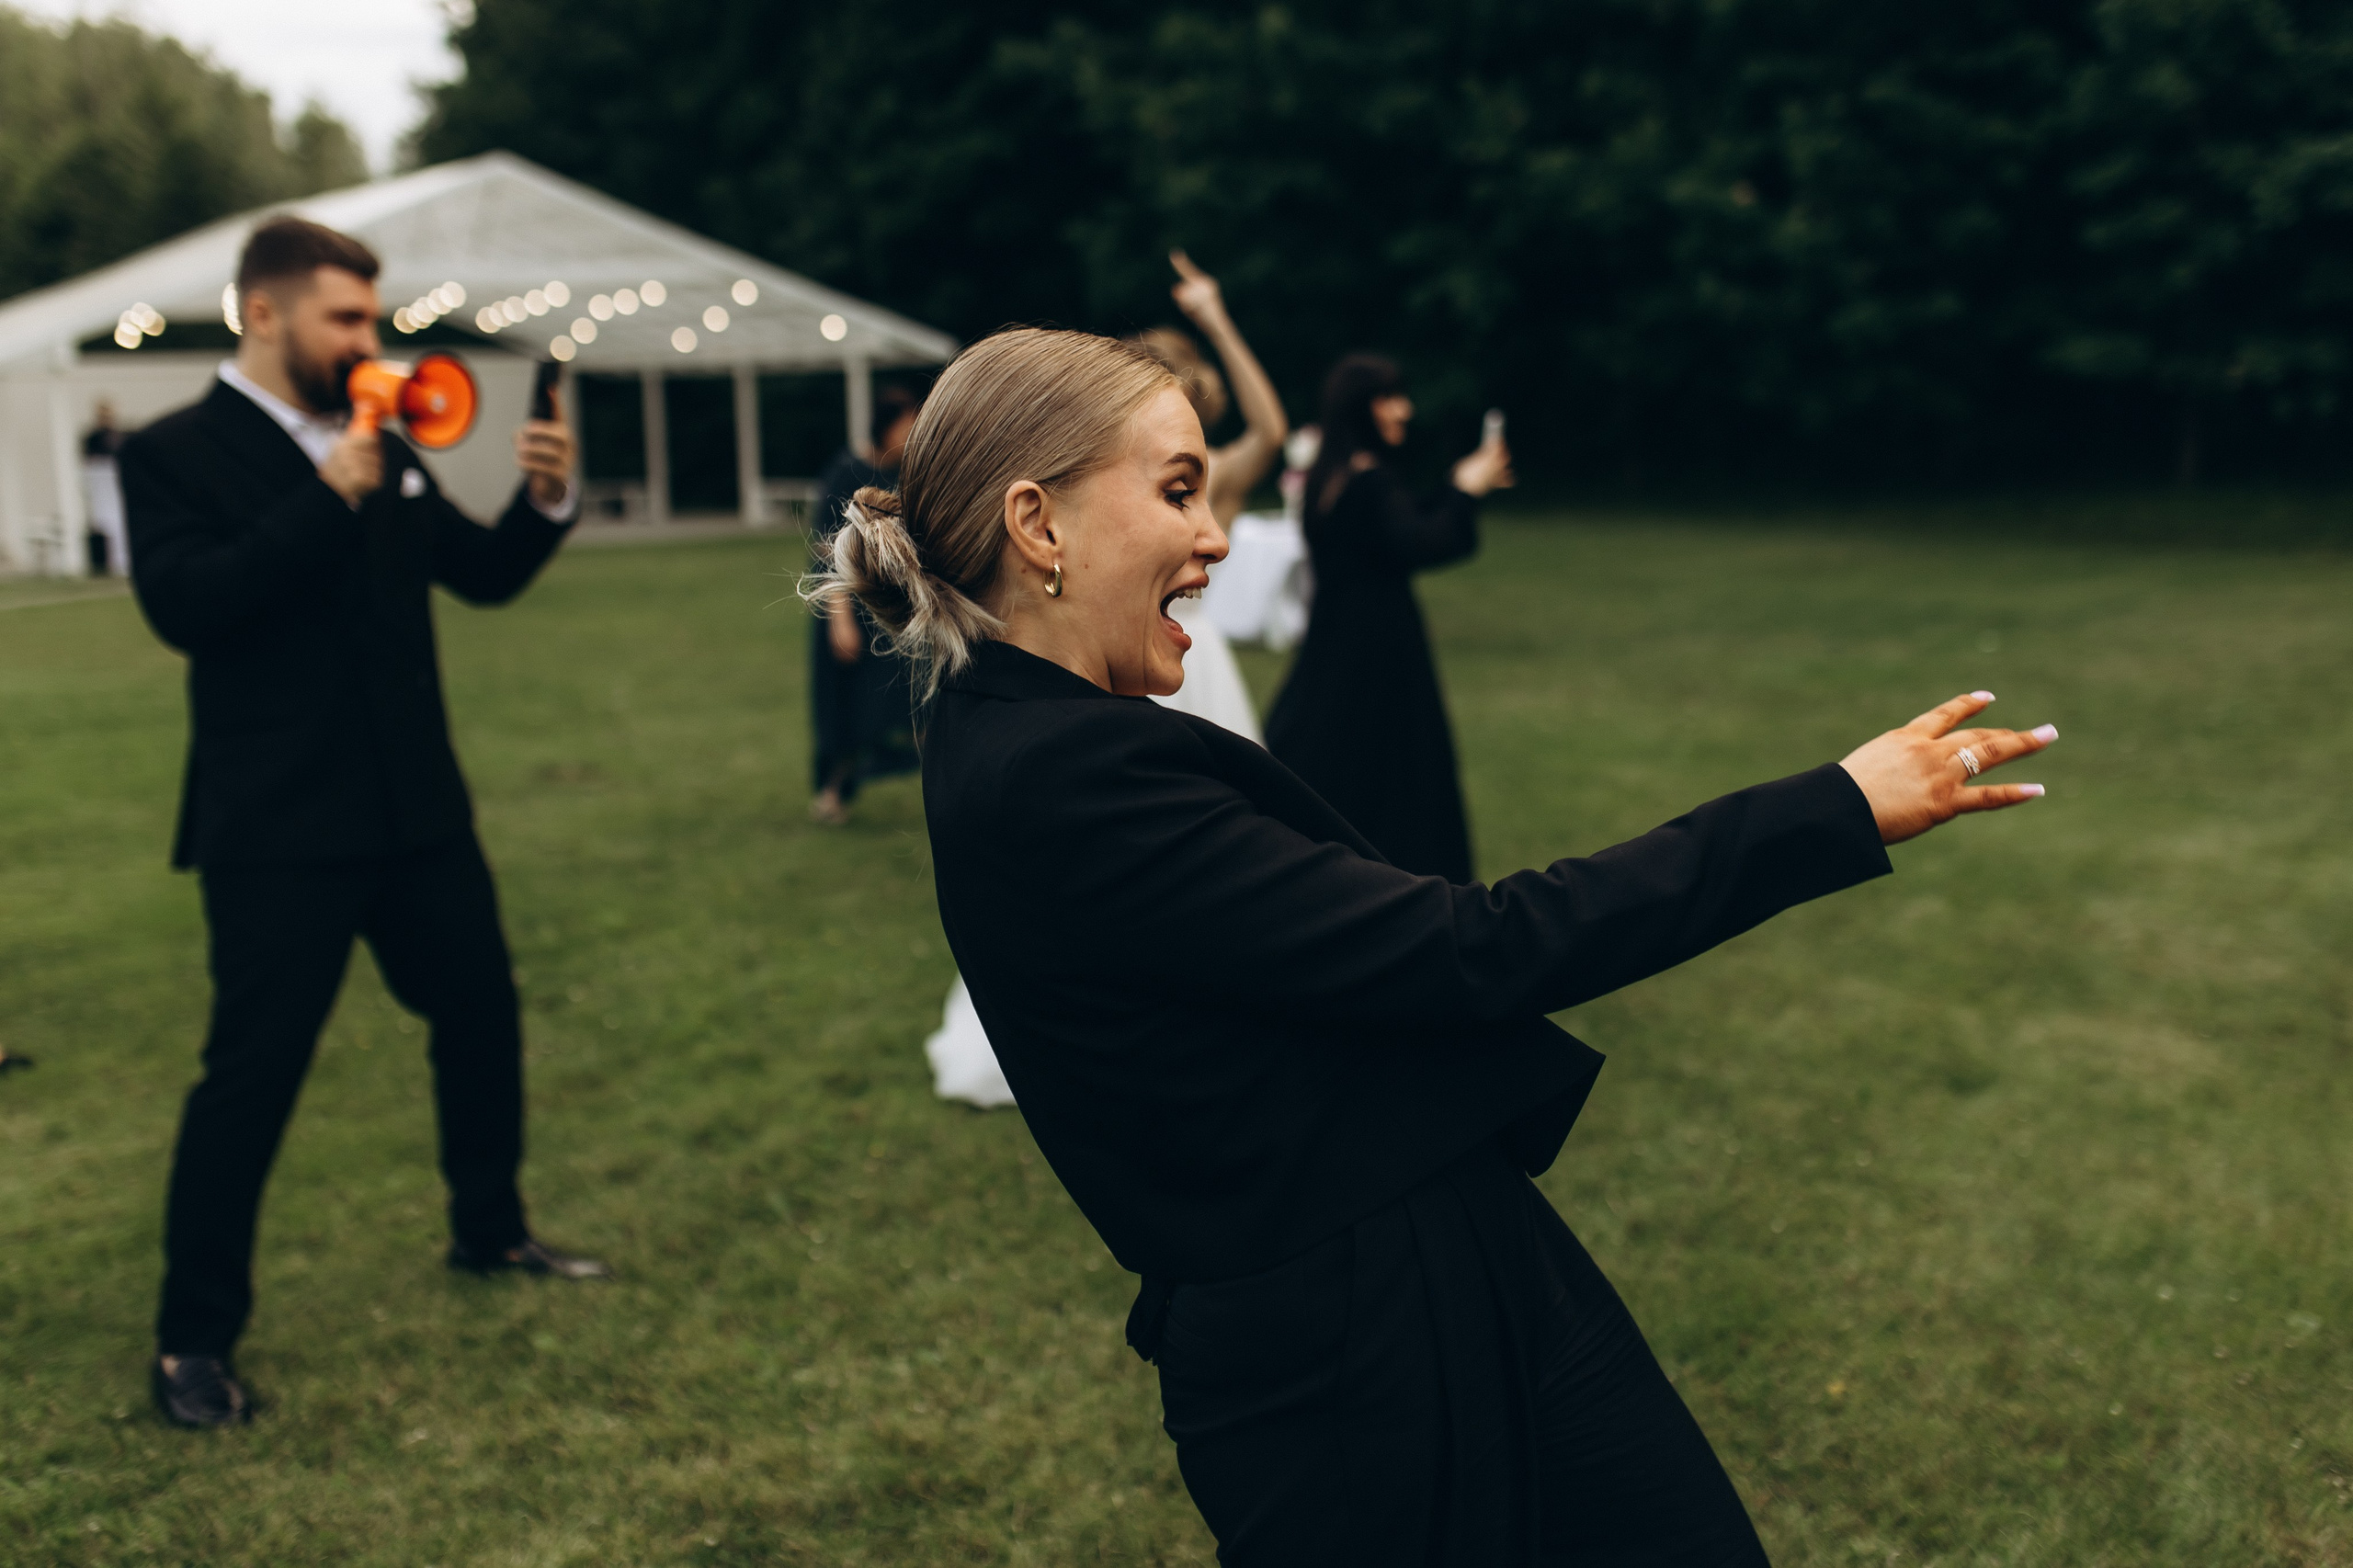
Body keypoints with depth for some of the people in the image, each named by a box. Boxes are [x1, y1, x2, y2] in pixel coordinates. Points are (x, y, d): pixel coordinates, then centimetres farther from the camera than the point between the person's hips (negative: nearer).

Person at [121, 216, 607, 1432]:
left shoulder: (385, 453, 11)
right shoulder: (175, 453, -6)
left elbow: (483, 575, 15)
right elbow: (183, 605, -21)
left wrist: (545, 500, -4)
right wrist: (331, 499, -24)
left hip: (415, 808, 7)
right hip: (277, 829, -6)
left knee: (482, 1017, 17)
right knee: (252, 1073, -2)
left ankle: (491, 1232, 38)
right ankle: (195, 1339, 12)